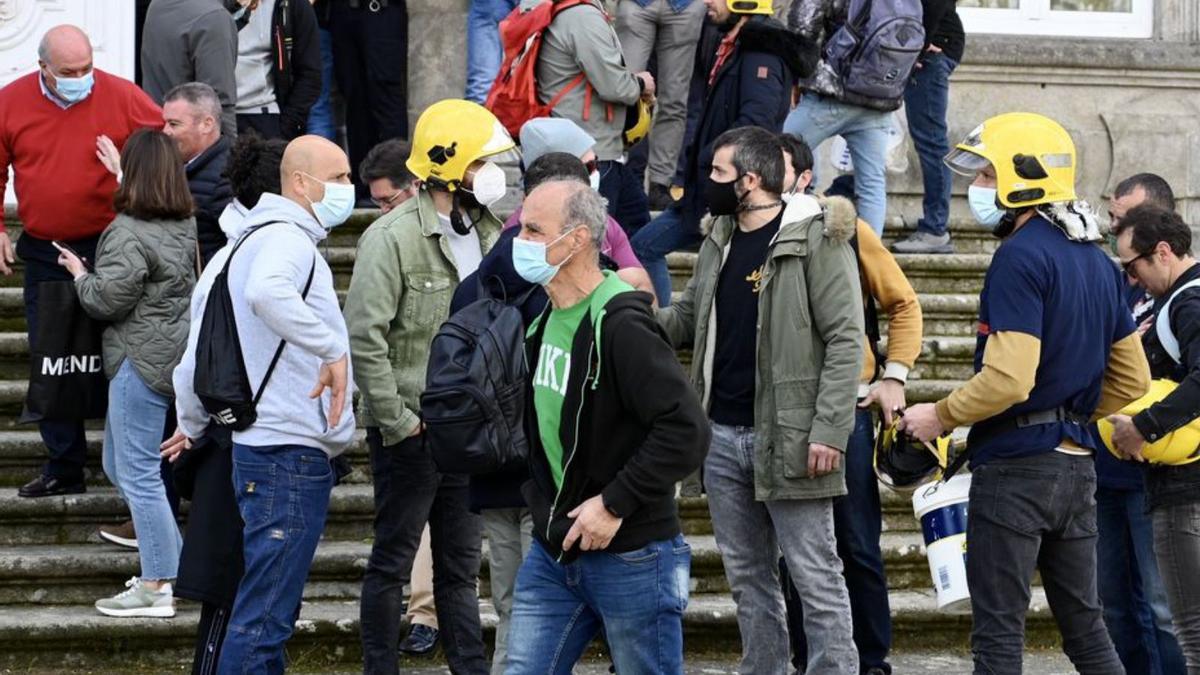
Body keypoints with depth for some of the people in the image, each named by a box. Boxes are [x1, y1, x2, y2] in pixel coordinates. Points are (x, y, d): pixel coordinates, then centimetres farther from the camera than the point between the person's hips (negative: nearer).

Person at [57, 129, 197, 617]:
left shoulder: (129, 232, -19)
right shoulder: (184, 224, 8)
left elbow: (107, 299, -18)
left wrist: (78, 272, 2)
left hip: (142, 359, -9)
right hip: (174, 352, 9)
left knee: (137, 473, -4)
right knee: (119, 465, 20)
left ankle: (157, 588, -1)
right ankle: (175, 563, 23)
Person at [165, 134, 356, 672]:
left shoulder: (253, 239, 19)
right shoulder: (288, 239, -12)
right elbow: (266, 292, -37)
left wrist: (193, 424, 32)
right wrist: (333, 348, -32)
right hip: (291, 451, -11)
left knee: (270, 614, 16)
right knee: (261, 618, -10)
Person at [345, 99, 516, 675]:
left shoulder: (487, 233, 9)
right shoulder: (392, 238, -15)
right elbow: (364, 337, -19)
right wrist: (397, 423, -18)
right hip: (412, 432, -7)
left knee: (460, 563, 14)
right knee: (392, 561, 3)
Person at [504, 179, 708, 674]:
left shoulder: (621, 325, -19)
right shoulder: (543, 322, 9)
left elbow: (686, 430, -25)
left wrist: (615, 504, -21)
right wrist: (542, 502, 10)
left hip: (629, 556, -8)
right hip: (553, 550, 8)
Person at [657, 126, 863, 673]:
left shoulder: (816, 239, -10)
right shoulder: (719, 242, 13)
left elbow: (845, 340, -13)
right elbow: (687, 319, 20)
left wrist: (829, 432, -19)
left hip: (788, 439, -7)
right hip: (722, 437, 7)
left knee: (814, 574, -3)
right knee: (747, 574, 13)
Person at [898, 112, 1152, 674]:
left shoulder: (1022, 255, -15)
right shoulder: (1095, 259, 13)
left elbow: (1008, 378, -23)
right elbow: (1132, 380, 17)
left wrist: (940, 416, -10)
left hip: (1016, 465, -9)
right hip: (1077, 464, 9)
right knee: (1084, 626, 13)